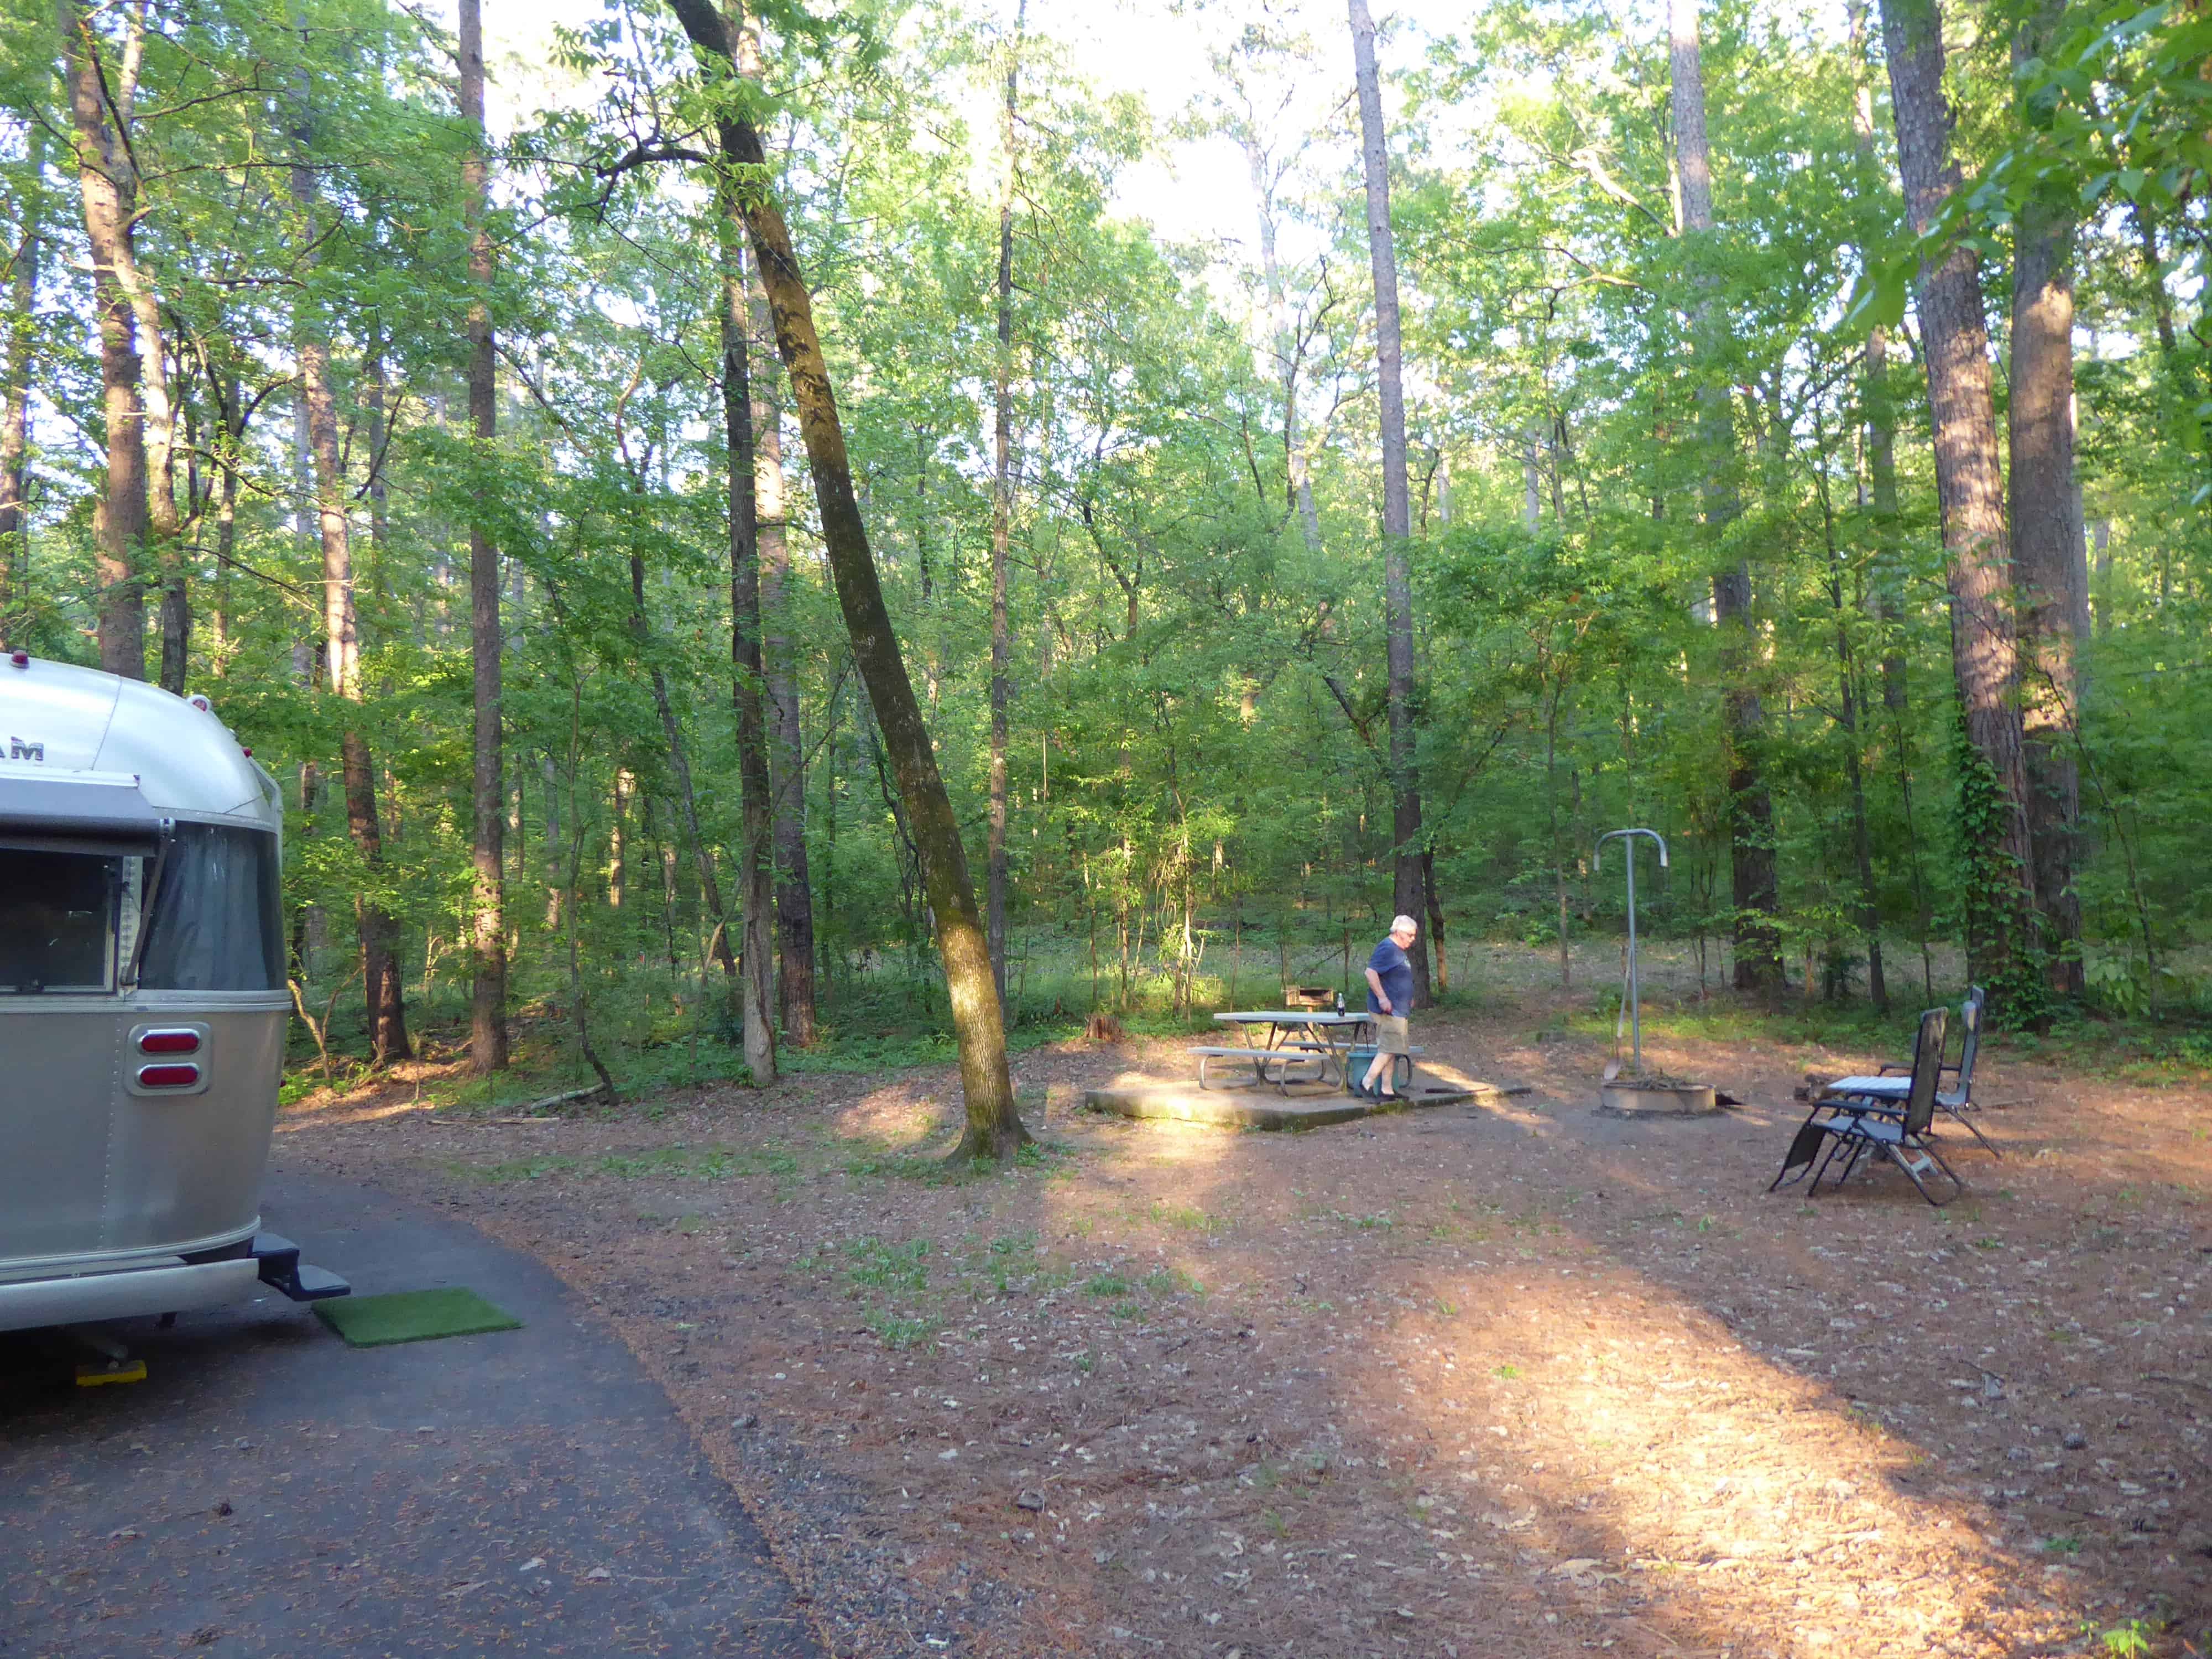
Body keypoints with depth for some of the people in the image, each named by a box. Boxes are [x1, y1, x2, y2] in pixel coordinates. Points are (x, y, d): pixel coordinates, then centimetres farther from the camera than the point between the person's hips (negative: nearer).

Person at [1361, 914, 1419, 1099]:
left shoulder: (1399, 951, 18)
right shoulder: (1387, 949, -15)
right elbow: (1370, 973, -24)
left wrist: (1408, 998, 27)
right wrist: (1382, 998, -27)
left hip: (1397, 1010, 10)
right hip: (1388, 1010, -10)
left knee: (1389, 1050, 11)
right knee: (1389, 1049, -11)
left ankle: (1387, 1090, 15)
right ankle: (1368, 1082, -7)